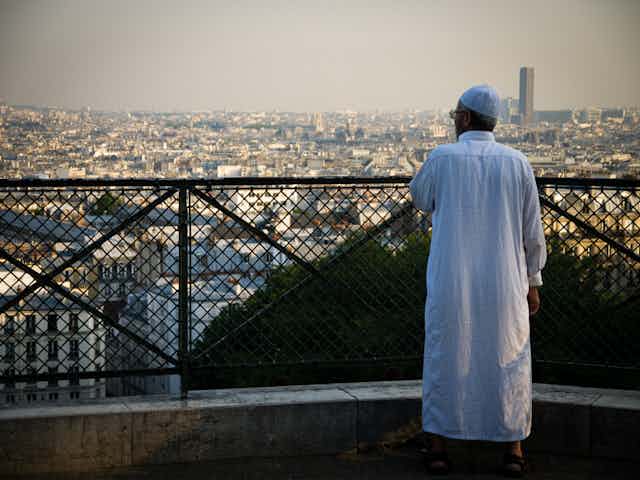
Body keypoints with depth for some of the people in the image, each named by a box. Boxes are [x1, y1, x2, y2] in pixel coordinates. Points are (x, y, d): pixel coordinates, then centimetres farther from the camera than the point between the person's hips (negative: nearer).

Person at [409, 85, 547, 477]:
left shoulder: (442, 158, -6)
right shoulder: (516, 163, -2)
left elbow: (421, 200, 15)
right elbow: (533, 232, 2)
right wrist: (533, 282, 13)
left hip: (451, 284, -1)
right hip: (503, 284, 1)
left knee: (445, 358, 10)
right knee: (508, 361, 11)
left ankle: (439, 448, 11)